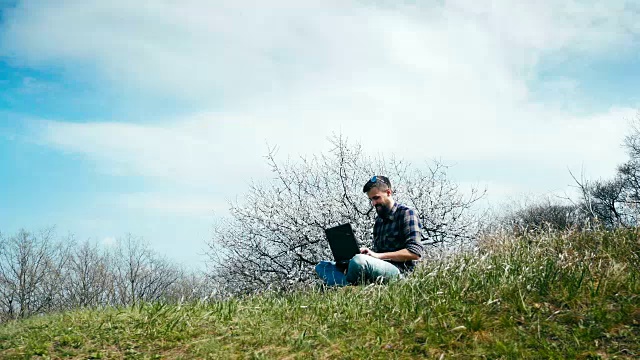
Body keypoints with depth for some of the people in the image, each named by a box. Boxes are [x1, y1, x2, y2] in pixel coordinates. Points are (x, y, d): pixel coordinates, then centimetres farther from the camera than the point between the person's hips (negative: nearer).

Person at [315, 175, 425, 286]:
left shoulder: (406, 214, -3)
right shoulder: (379, 220, 21)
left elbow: (415, 253, -14)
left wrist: (378, 255, -16)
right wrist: (368, 251, 1)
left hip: (398, 270, -9)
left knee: (359, 260, -38)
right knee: (322, 266, -1)